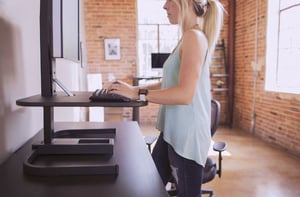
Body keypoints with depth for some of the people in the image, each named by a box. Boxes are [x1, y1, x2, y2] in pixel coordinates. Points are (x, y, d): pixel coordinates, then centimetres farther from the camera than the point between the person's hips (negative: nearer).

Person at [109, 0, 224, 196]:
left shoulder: (194, 36, -16)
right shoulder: (188, 38, 14)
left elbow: (185, 94, -26)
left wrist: (138, 94, -22)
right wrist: (138, 88, 10)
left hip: (187, 136, -10)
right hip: (173, 132, 10)